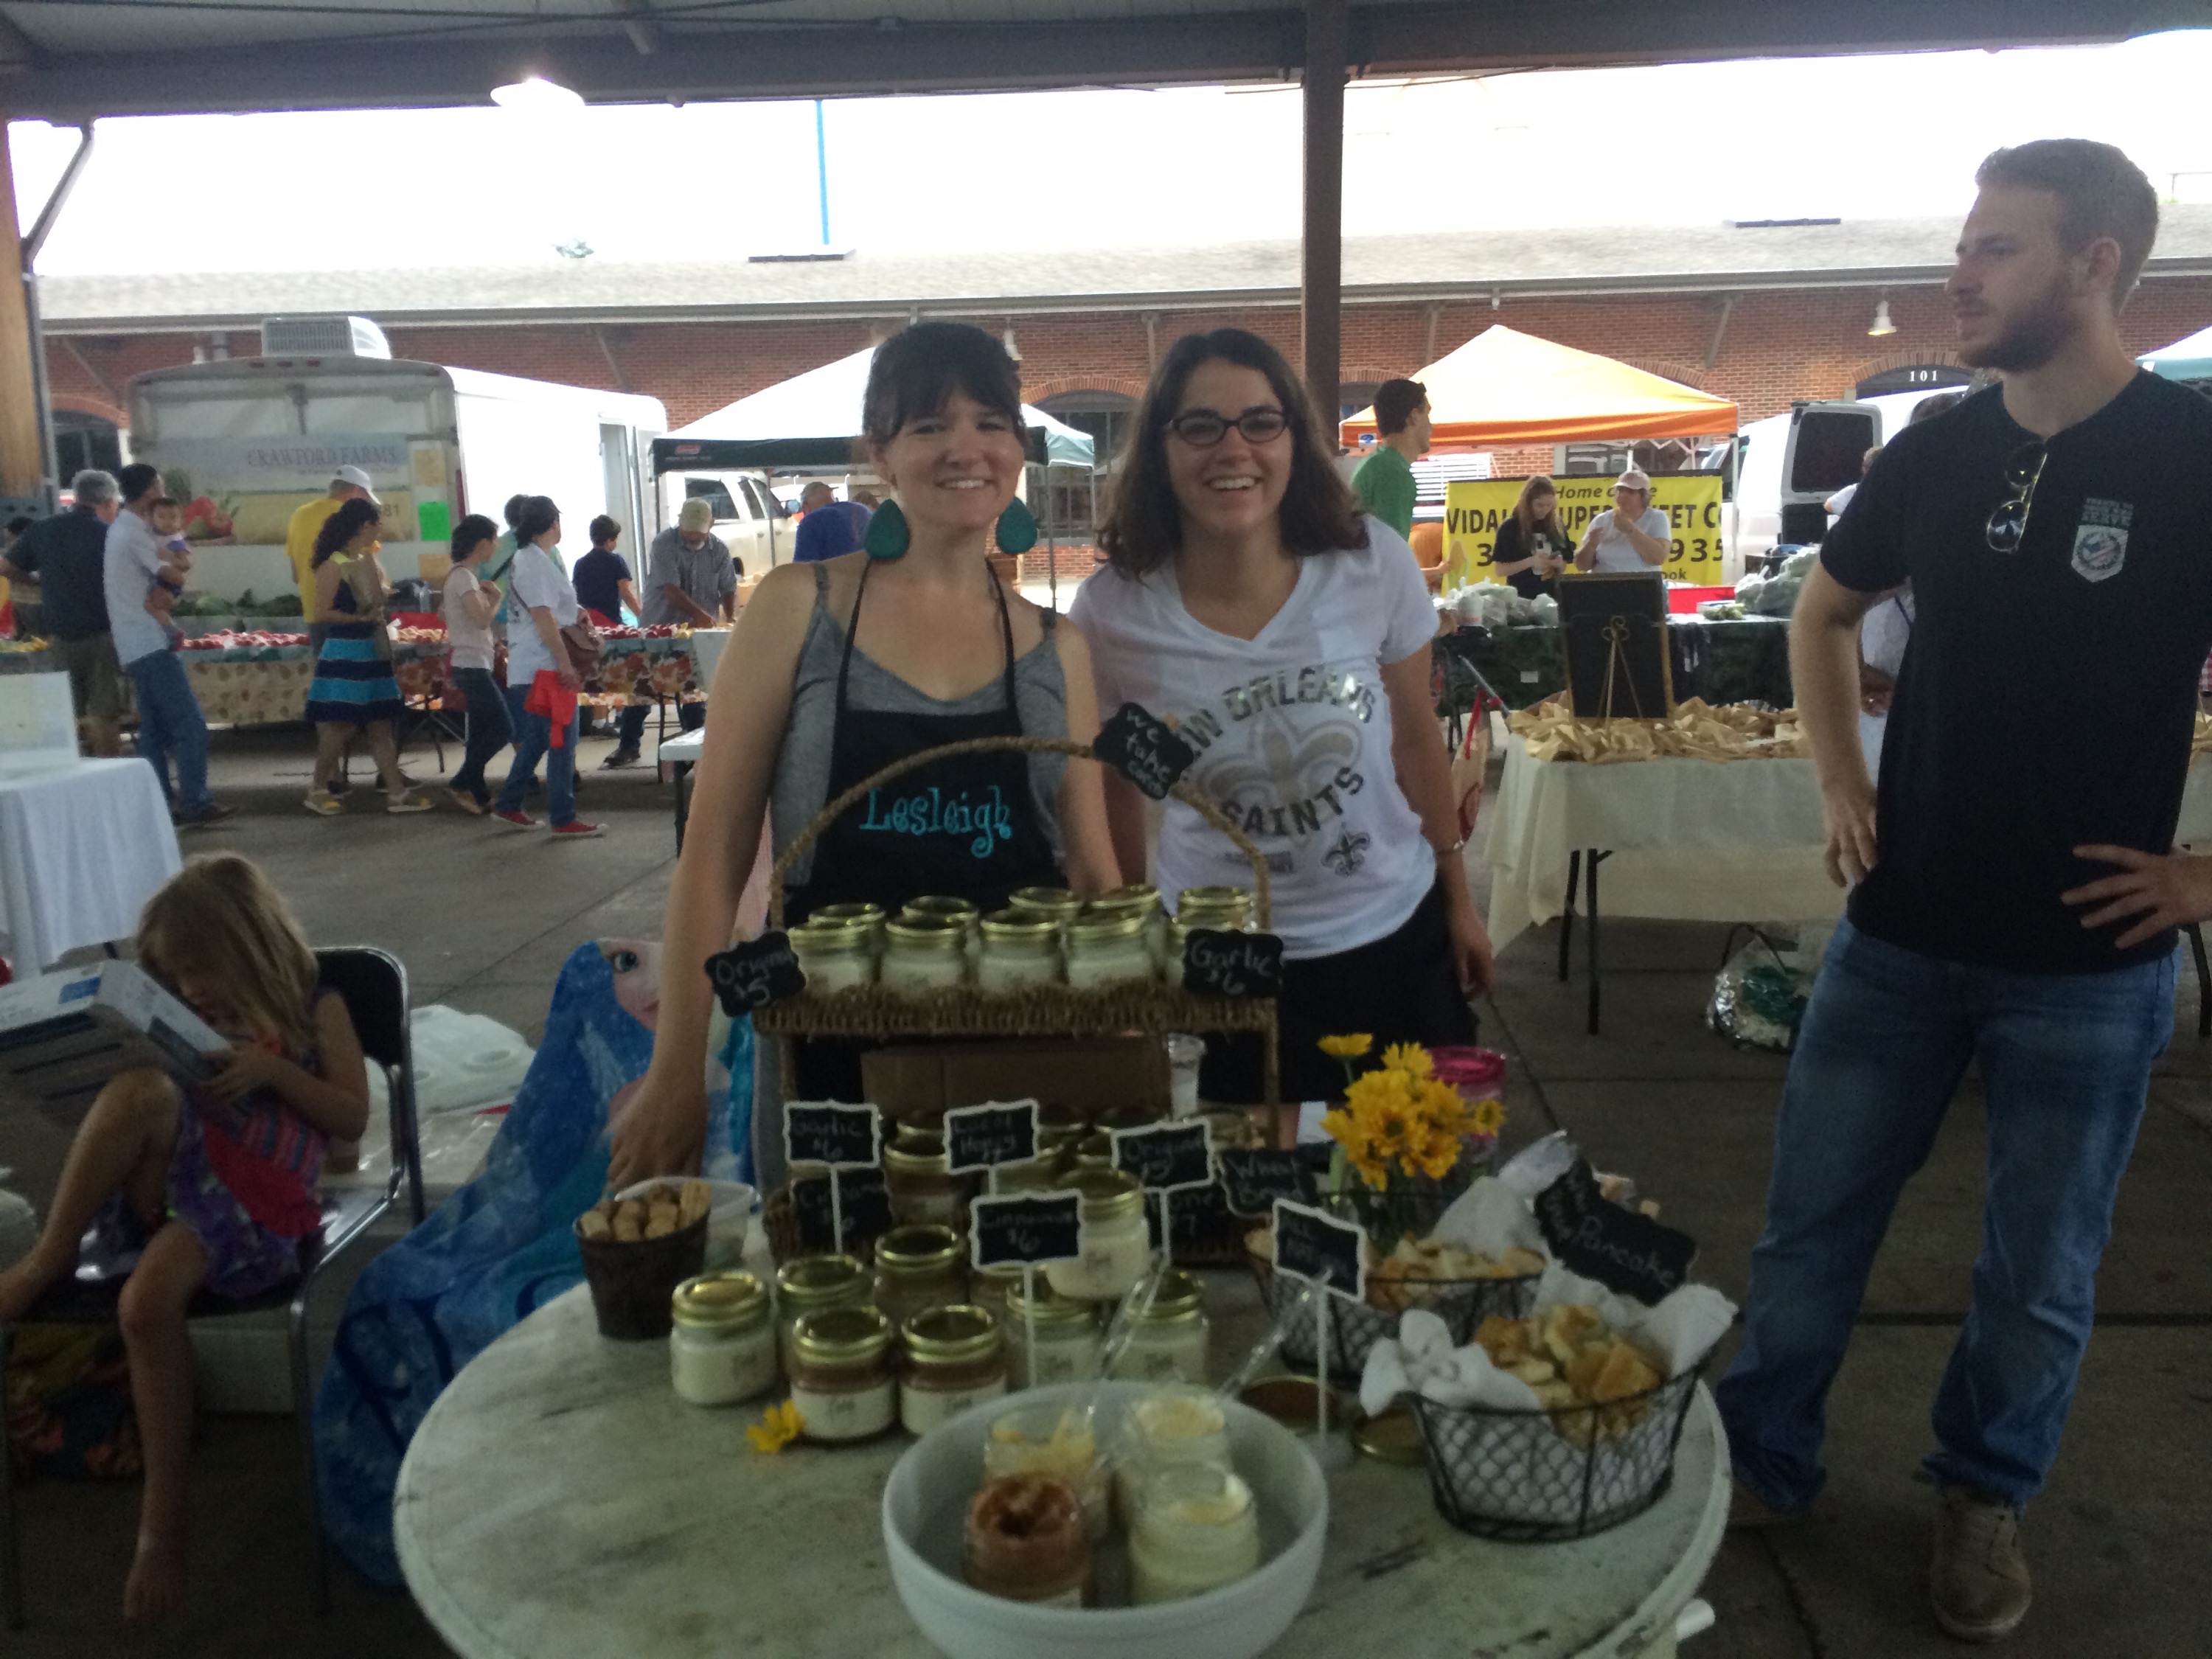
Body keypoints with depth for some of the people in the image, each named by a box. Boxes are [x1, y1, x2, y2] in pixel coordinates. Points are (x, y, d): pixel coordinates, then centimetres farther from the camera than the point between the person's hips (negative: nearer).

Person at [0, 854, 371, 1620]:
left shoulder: (315, 1009, 10)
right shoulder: (191, 1021, 23)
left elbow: (352, 1117, 2)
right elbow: (151, 1109, 21)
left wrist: (271, 1070, -11)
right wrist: (137, 1065, 0)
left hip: (263, 1199, -4)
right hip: (172, 1181, 4)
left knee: (147, 1301, -33)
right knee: (136, 1091, -30)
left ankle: (163, 1519, -19)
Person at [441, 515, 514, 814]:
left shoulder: (462, 574, 15)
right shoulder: (464, 576, -15)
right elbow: (482, 619, -24)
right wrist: (494, 596, -8)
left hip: (472, 665, 10)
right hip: (473, 665, -10)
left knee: (482, 734, 11)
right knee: (503, 728, -10)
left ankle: (477, 793, 14)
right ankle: (461, 783, -5)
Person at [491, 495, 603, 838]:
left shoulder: (528, 558, 16)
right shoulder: (535, 562, -15)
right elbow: (543, 617, -20)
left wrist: (574, 612, 6)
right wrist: (566, 665, -21)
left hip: (535, 667, 10)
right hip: (545, 667, -10)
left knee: (536, 738, 17)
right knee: (561, 740, -6)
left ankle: (509, 806, 24)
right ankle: (564, 820, -2)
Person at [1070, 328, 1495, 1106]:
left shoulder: (1373, 562, -11)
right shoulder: (1110, 612, -14)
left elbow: (1417, 741, 2)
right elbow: (1113, 793, 0)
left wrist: (1458, 898, 9)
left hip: (1397, 937, 2)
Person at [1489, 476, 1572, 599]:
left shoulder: (1557, 527, 6)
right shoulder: (1510, 527, -6)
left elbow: (1563, 566, 14)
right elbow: (1499, 570, -9)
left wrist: (1559, 564, -8)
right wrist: (1531, 562, -20)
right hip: (1521, 598, -4)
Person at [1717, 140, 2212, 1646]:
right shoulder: (1938, 450, 1)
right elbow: (1825, 610, 17)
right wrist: (1841, 785, 7)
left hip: (2086, 965, -3)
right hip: (1900, 935, 4)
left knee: (2041, 1272, 14)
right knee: (1810, 1226, 13)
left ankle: (1985, 1497, 38)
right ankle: (1763, 1463, 33)